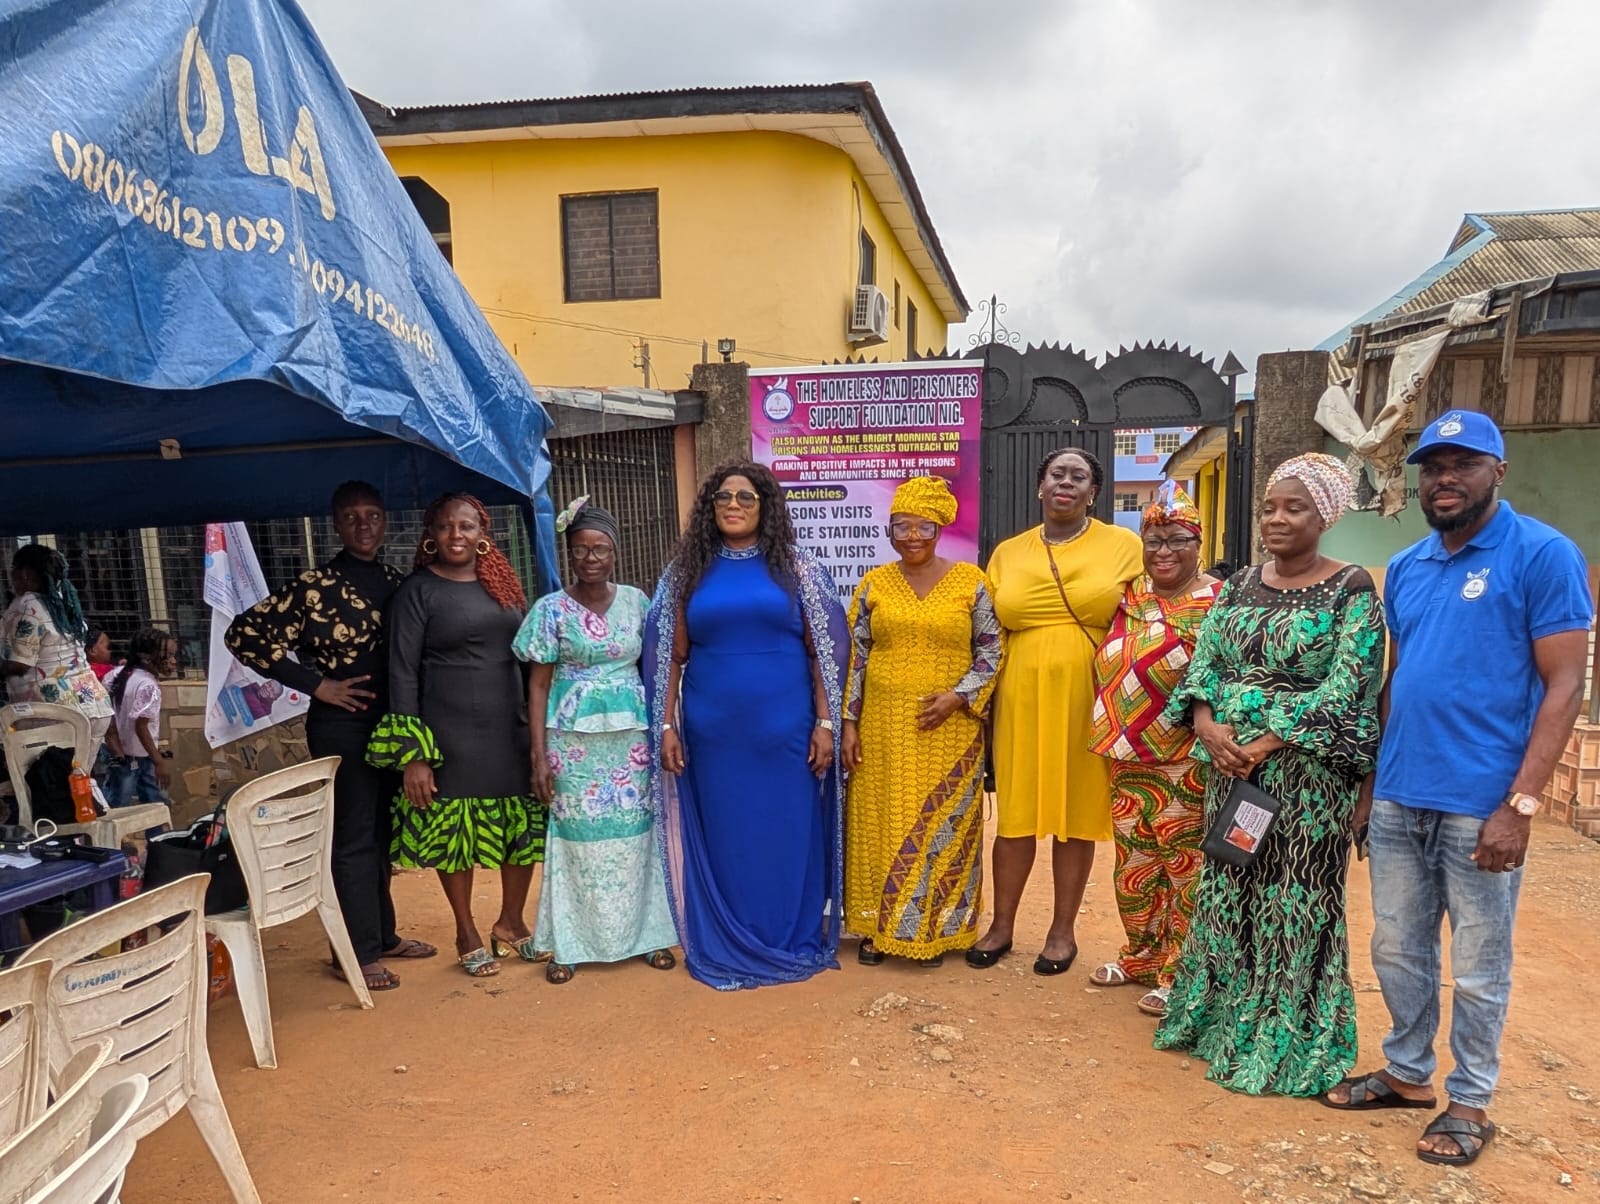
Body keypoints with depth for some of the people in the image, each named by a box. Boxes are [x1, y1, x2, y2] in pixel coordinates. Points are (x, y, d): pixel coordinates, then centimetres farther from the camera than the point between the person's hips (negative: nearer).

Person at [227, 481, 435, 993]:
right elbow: (243, 635, -14)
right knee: (353, 836, 0)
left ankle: (382, 934, 29)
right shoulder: (316, 586, -10)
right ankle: (356, 951, 11)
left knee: (381, 831, 16)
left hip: (392, 721, 6)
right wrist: (316, 684, -14)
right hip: (342, 725, -6)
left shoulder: (397, 581, 7)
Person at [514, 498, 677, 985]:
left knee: (634, 835, 7)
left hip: (631, 735, 2)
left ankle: (647, 933, 21)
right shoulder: (552, 609, -2)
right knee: (578, 837, 4)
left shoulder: (636, 601, 4)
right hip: (575, 739, -2)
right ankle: (567, 943, 18)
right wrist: (540, 756, -6)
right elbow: (538, 685, -1)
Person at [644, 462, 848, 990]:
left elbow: (822, 651, 0)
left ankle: (796, 942, 26)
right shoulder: (687, 570, 5)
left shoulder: (797, 567, 1)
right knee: (722, 837, 10)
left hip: (785, 727, -1)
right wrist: (666, 725, 0)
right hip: (712, 731, 1)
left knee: (789, 835, 8)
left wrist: (825, 723, -6)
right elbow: (671, 656, 6)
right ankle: (725, 948, 26)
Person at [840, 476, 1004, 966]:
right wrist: (849, 722, 0)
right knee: (882, 825, 7)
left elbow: (991, 652, 1)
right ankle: (879, 927, 21)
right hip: (883, 724, 2)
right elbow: (853, 657, 5)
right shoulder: (873, 583, 4)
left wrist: (958, 696, -13)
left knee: (943, 827, 6)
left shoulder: (970, 581, -1)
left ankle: (935, 929, 21)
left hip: (948, 728, -1)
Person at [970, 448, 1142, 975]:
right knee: (1016, 812, 7)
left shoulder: (1125, 546, 2)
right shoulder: (1007, 553, 8)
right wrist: (982, 698, 5)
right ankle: (1002, 924, 22)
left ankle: (1063, 929, 22)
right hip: (1022, 698, 2)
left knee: (1078, 812, 7)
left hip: (1090, 700, -1)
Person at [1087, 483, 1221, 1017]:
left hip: (1189, 764, -6)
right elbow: (1107, 668, 19)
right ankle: (1142, 956, 31)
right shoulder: (1129, 598, 11)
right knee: (1134, 863, 14)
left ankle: (1178, 972, 17)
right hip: (1130, 759, 6)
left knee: (1186, 866, 2)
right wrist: (1112, 730, 14)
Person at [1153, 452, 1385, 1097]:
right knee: (1226, 893, 13)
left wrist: (1268, 742, -19)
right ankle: (1221, 1015, 29)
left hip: (1308, 771, -5)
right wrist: (1208, 726, -13)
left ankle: (1287, 1041, 19)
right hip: (1231, 765, 5)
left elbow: (1348, 686, -15)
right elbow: (1203, 661, 5)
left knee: (1294, 902, 3)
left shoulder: (1351, 589, -6)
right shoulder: (1241, 584, 10)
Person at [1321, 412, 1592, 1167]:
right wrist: (1370, 779, 13)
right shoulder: (1404, 568, 10)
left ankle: (1470, 1103, 28)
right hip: (1397, 800, 6)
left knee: (1478, 968, 10)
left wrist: (1518, 804, -17)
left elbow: (1564, 686, -11)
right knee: (1397, 950, 16)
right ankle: (1407, 1074, 35)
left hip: (1479, 805, -5)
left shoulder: (1544, 555, -8)